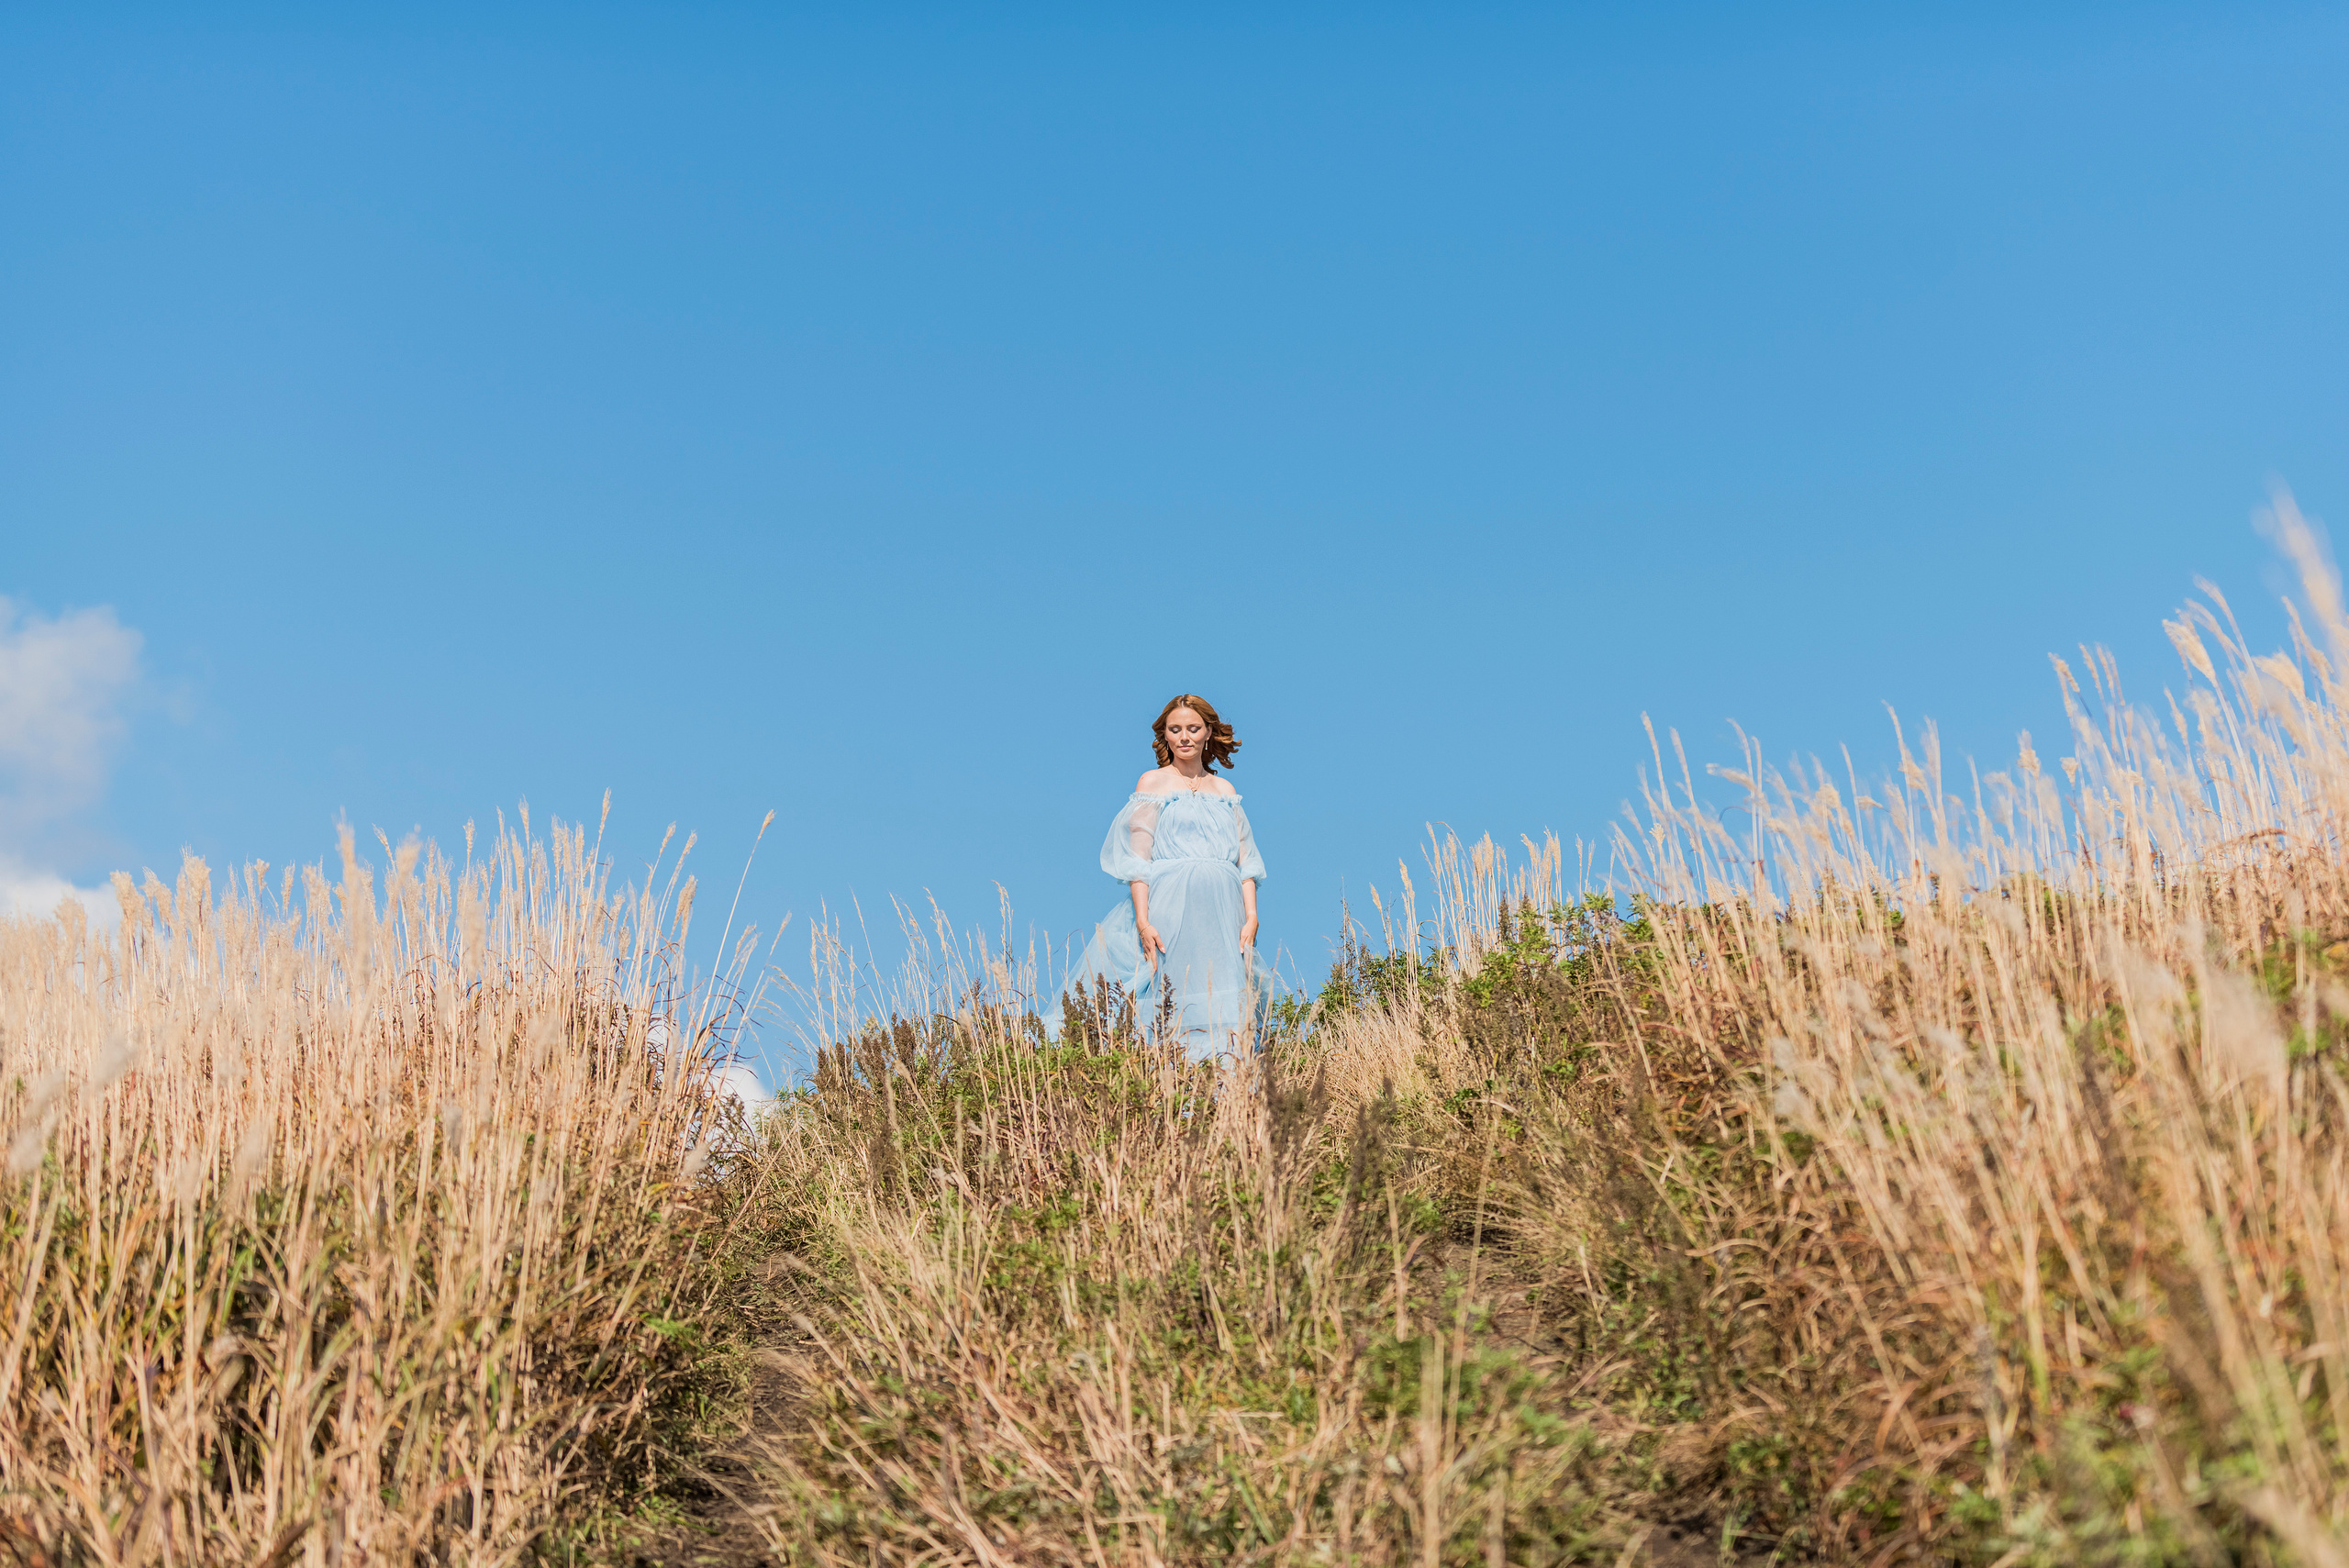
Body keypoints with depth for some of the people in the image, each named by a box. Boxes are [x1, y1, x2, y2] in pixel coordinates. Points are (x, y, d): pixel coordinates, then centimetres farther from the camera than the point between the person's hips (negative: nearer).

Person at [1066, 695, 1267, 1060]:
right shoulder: (1152, 783, 8)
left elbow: (1244, 858, 13)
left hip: (1223, 913, 4)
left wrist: (1251, 917, -1)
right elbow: (1138, 858, 0)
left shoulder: (1225, 790, 18)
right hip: (1169, 907, -3)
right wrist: (1142, 920, -13)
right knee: (1174, 1003, -12)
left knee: (1223, 1013, -3)